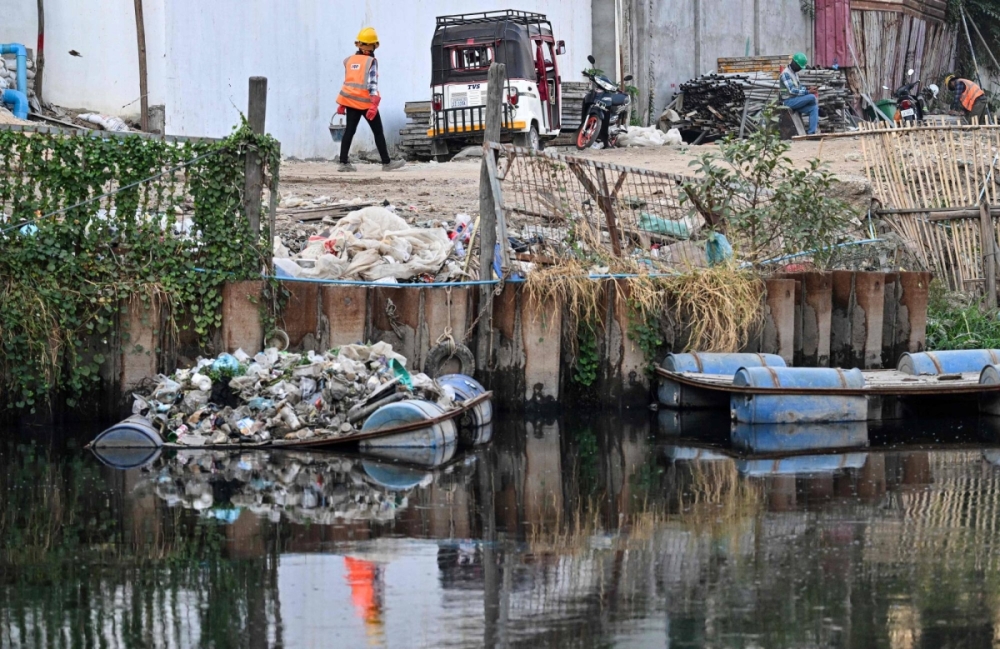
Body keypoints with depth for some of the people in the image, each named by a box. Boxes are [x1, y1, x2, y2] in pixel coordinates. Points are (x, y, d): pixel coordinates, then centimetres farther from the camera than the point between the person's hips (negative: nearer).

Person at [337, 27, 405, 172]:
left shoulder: (349, 61, 7)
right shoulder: (371, 61, -10)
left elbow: (347, 82, 13)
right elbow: (372, 83, -17)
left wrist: (342, 105, 18)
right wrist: (374, 104, -21)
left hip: (350, 101, 5)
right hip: (366, 102, -5)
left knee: (349, 131, 6)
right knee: (378, 132, 4)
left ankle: (343, 163, -1)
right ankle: (386, 163, 6)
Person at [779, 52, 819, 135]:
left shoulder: (795, 73, 14)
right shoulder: (786, 74, -16)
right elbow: (792, 90, -23)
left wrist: (807, 89, 0)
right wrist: (807, 92, -26)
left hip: (795, 100, 9)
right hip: (789, 101, -9)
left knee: (814, 108, -9)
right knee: (812, 97, -21)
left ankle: (812, 132, -13)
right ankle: (817, 124, -4)